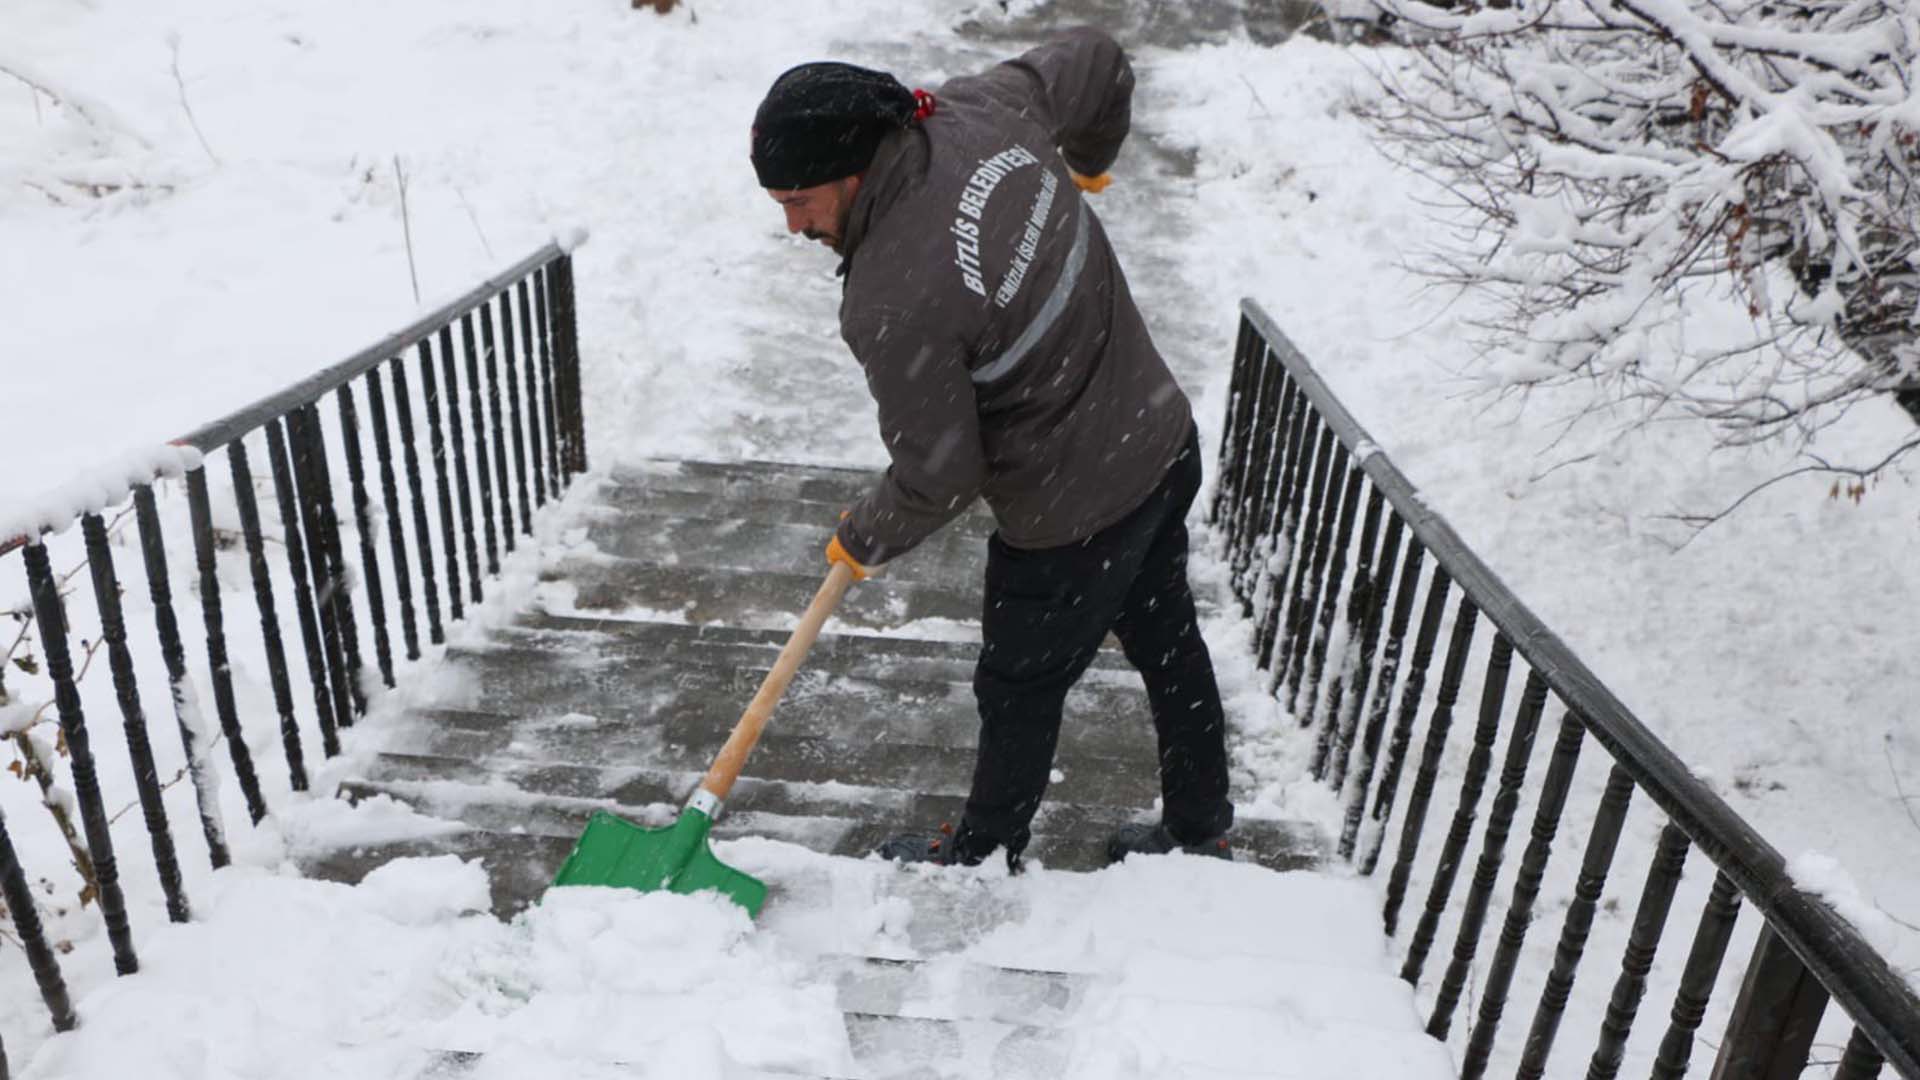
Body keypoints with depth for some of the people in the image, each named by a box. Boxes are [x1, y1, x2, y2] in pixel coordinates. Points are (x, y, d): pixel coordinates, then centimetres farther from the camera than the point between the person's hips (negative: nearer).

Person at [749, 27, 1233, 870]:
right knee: (1169, 643, 25)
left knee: (1019, 692, 16)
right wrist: (1087, 163, 29)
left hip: (1074, 518, -8)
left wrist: (861, 541, 0)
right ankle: (1199, 832, 47)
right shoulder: (981, 108, -10)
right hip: (1163, 443, 8)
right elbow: (1095, 59, 10)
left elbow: (938, 479, -21)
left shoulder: (892, 304, -30)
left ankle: (982, 857, 42)